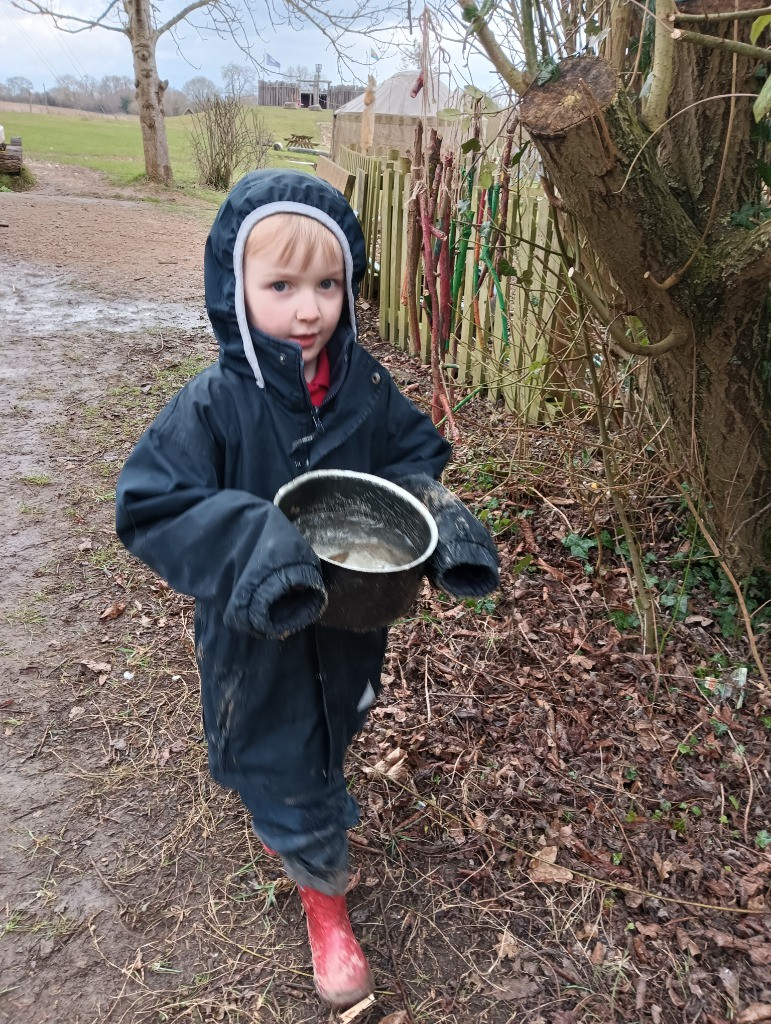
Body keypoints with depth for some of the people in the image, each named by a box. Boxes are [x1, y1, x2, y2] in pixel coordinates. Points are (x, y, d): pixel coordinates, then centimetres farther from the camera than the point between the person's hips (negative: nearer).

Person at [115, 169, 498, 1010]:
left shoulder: (366, 385, -11)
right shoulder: (214, 404, -24)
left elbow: (416, 451, 4)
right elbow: (149, 505, -24)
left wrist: (430, 506, -16)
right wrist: (251, 538, -39)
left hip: (350, 623, 5)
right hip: (259, 635, -5)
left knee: (329, 736, 29)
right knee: (284, 761, 12)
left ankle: (282, 812, 65)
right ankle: (322, 891, 41)